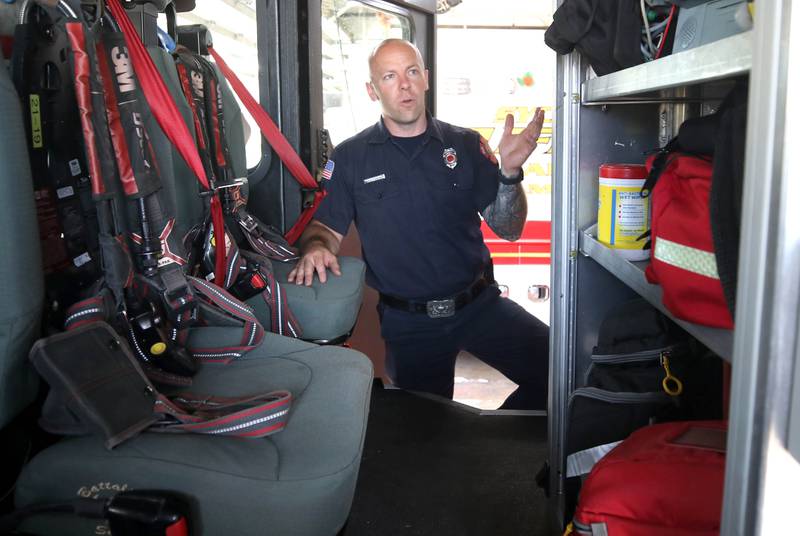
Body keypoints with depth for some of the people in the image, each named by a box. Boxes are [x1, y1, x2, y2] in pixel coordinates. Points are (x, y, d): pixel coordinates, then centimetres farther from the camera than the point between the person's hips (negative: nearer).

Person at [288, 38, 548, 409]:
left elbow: (509, 230, 0)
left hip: (479, 304, 1)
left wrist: (509, 173, -18)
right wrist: (315, 248, -22)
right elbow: (326, 228, 2)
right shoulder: (349, 157, 1)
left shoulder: (466, 145, 3)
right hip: (408, 322, -1)